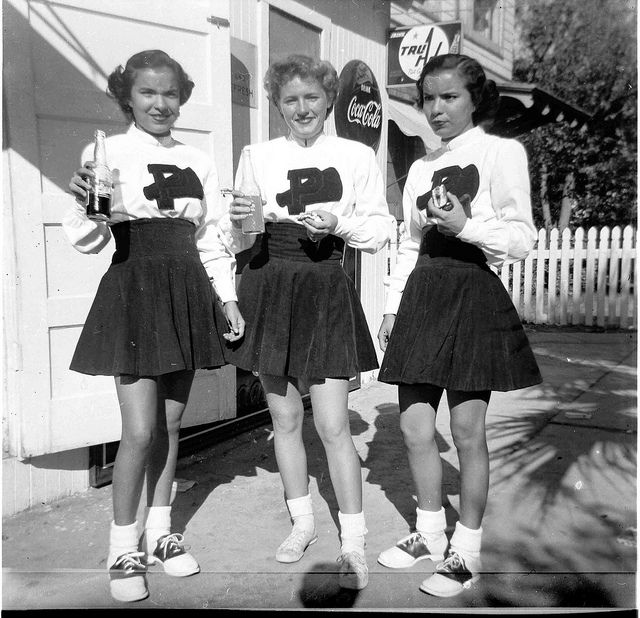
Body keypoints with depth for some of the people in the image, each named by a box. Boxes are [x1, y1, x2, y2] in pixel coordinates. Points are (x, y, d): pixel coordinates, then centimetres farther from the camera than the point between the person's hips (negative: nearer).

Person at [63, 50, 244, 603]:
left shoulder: (198, 162, 11)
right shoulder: (106, 153, -3)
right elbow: (89, 241, -4)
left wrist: (228, 298, 10)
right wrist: (88, 207, -25)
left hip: (187, 292, 5)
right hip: (134, 291, -4)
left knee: (171, 422, 11)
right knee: (141, 429, -6)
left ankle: (160, 530, 28)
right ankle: (123, 548, 15)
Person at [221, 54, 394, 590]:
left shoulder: (357, 156, 1)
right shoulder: (258, 156, 7)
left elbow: (381, 230, 3)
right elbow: (241, 241, 8)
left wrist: (340, 222, -15)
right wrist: (239, 221, -14)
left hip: (326, 290, -3)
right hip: (269, 288, 3)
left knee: (333, 425, -5)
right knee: (285, 417, 11)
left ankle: (353, 541, 13)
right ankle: (303, 522, 31)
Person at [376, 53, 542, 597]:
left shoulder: (502, 152, -1)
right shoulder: (421, 168, 17)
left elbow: (522, 239, -5)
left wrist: (465, 226, -20)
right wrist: (394, 306, 12)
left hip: (473, 293, -6)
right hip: (422, 294, 6)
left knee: (467, 430, -1)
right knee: (415, 426, 7)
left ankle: (466, 551, 18)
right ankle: (430, 533, 28)